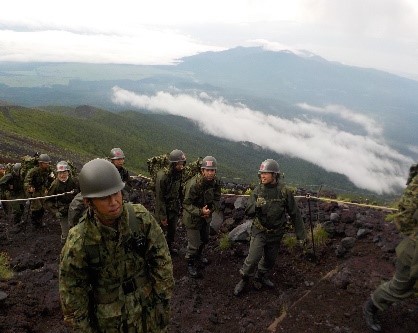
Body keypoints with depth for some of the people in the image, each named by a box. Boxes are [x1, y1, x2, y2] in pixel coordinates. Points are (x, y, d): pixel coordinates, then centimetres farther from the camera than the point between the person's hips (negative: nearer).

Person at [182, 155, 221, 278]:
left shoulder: (215, 183, -12)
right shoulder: (193, 184, -32)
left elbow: (217, 200, -2)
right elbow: (187, 204, -26)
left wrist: (210, 209, -21)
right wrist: (200, 212, -39)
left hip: (206, 217, 7)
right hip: (192, 218, -7)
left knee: (204, 239, 27)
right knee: (193, 244, -1)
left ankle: (198, 255, 55)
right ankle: (190, 264, 27)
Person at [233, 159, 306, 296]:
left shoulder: (284, 192, -13)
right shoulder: (258, 190, -10)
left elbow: (295, 214, -5)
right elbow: (248, 212, -9)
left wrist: (300, 233, -1)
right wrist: (256, 207, -31)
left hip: (276, 233, 1)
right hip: (259, 231, -1)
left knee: (270, 259, 17)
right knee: (253, 258, -10)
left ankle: (261, 277, 44)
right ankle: (244, 279, 14)